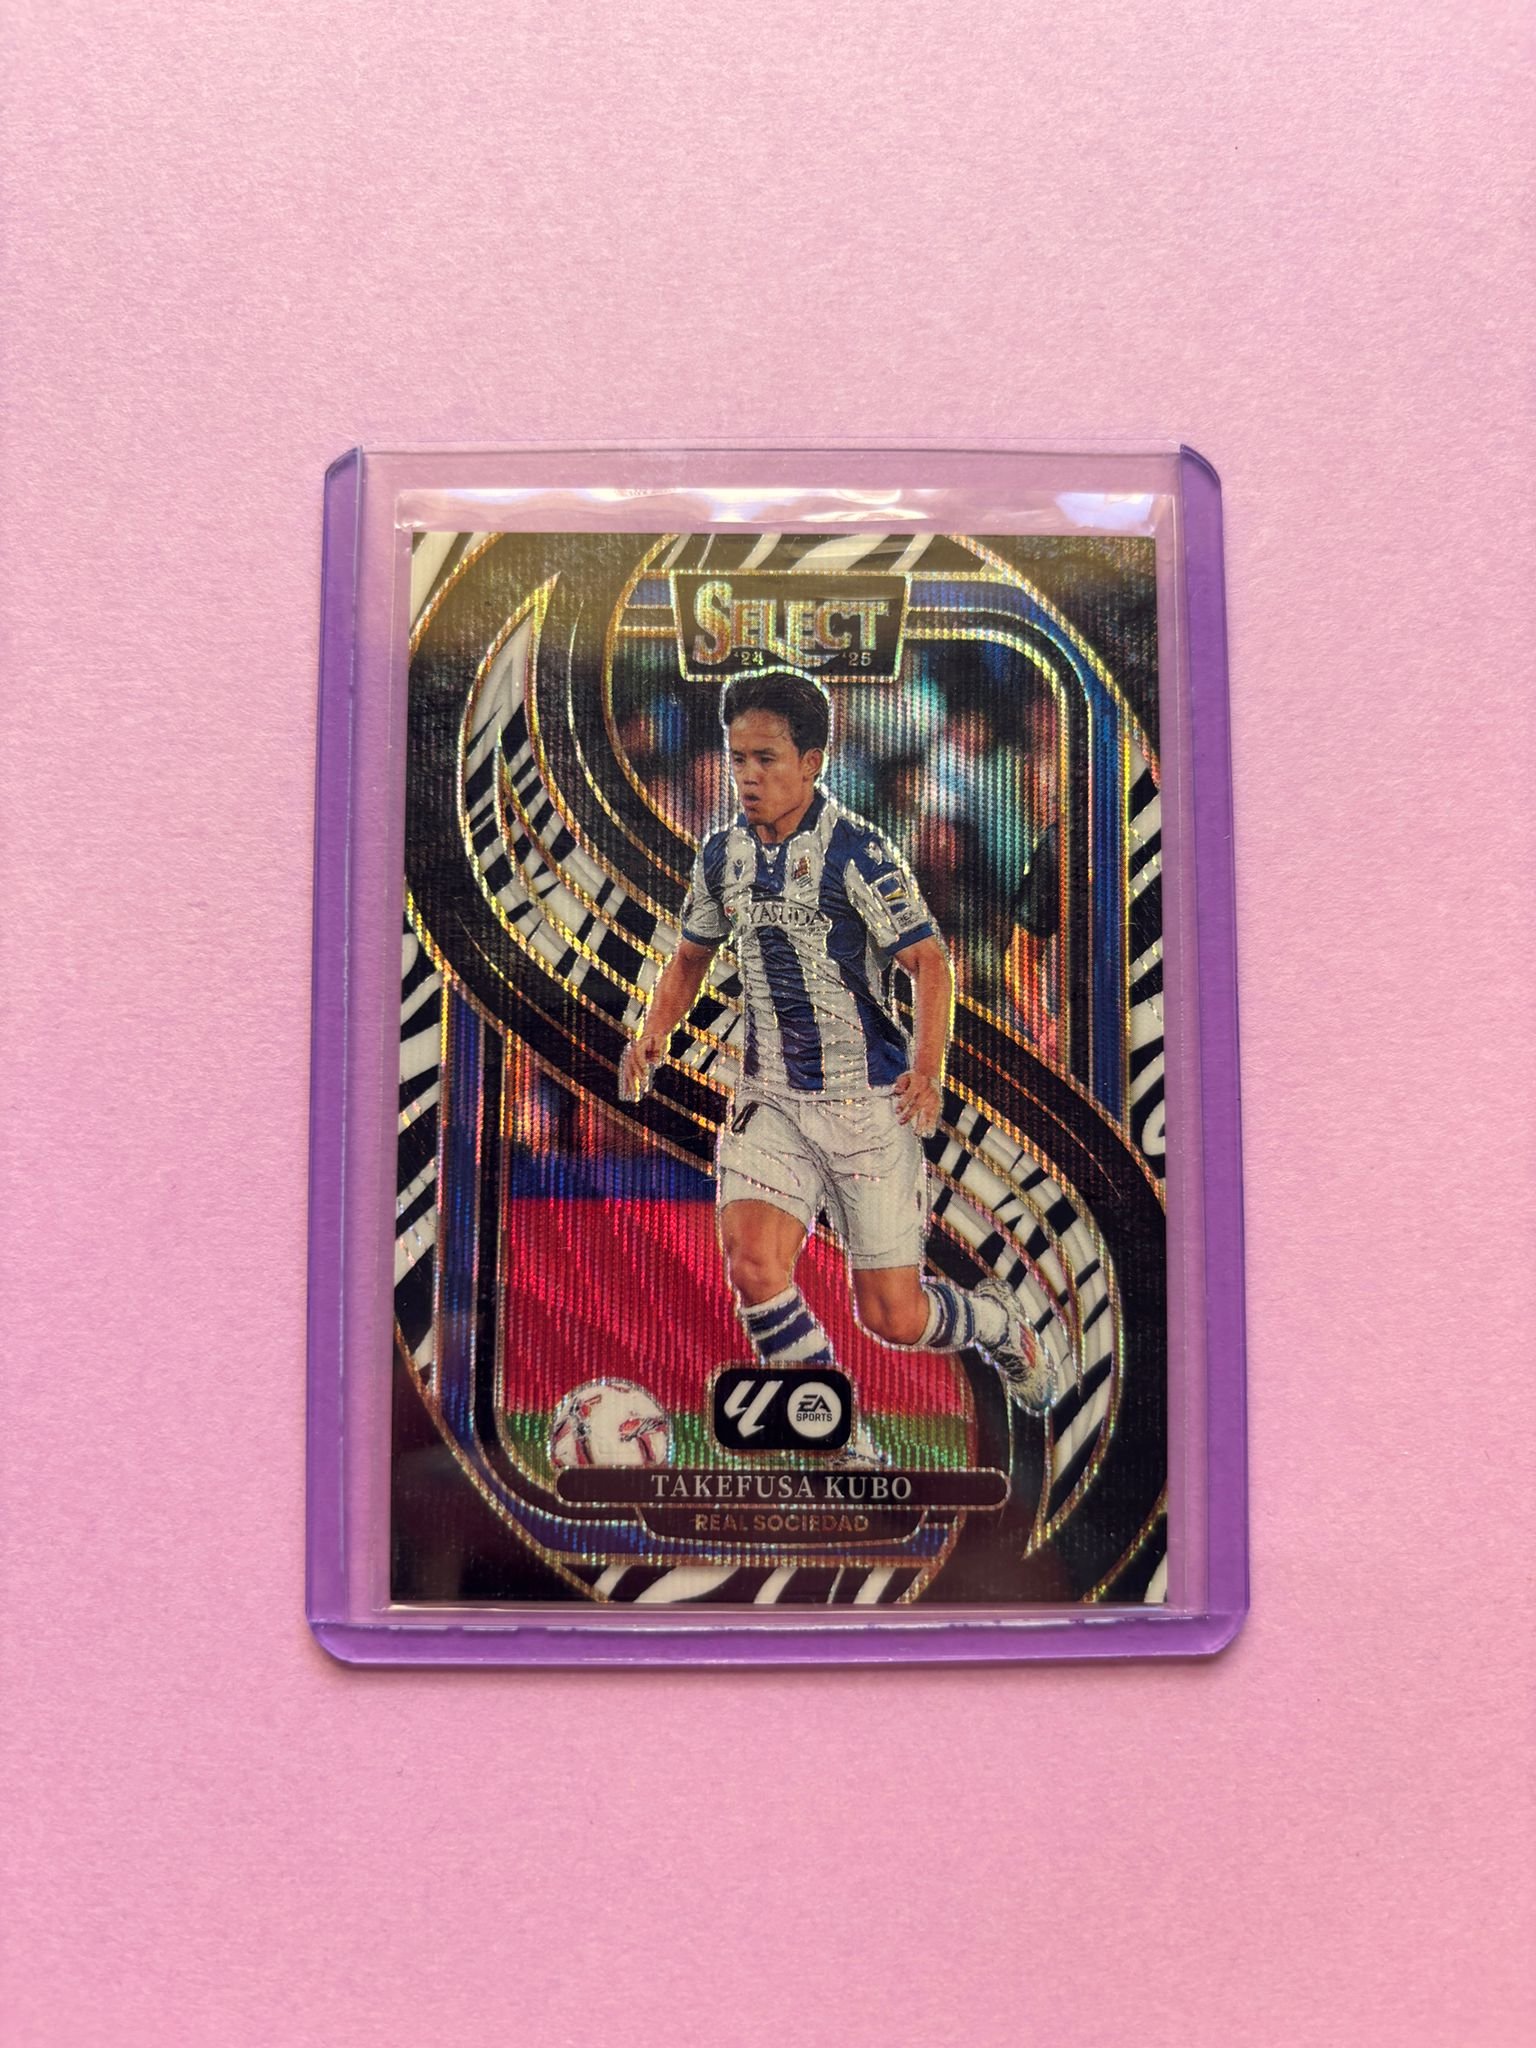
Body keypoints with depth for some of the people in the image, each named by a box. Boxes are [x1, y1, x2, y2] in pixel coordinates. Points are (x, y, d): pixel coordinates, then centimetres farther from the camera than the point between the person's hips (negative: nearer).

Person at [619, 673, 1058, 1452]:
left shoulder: (858, 852, -12)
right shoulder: (722, 854, 4)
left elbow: (929, 963, -13)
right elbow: (691, 956, 19)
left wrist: (927, 1069, -28)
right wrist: (653, 1033, 3)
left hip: (870, 1102, -4)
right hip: (770, 1099, 4)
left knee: (892, 1316, 0)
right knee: (752, 1264, -17)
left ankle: (997, 1323, 37)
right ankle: (843, 1449, 4)